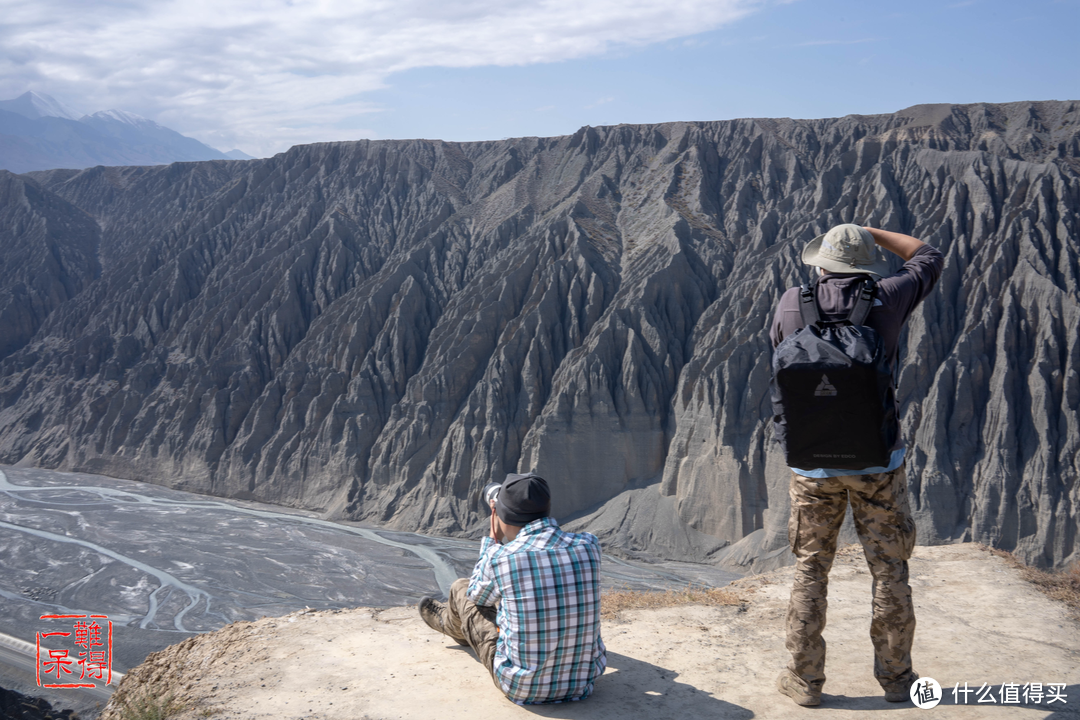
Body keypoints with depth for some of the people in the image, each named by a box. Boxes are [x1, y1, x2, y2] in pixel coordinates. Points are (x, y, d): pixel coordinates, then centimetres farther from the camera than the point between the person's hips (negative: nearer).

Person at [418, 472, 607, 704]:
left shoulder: (500, 559, -20)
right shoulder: (589, 545, -12)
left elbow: (477, 596, 5)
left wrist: (492, 539, 12)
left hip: (522, 687, -3)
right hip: (583, 681, 3)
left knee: (461, 589, 19)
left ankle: (451, 622, 57)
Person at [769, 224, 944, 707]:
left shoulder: (791, 305, -6)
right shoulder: (886, 300, -8)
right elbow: (929, 258, 11)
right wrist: (871, 232, 15)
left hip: (813, 463, 1)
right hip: (876, 462, 0)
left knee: (810, 569, 11)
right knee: (889, 569, 12)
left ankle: (805, 679, 16)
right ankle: (896, 676, 22)